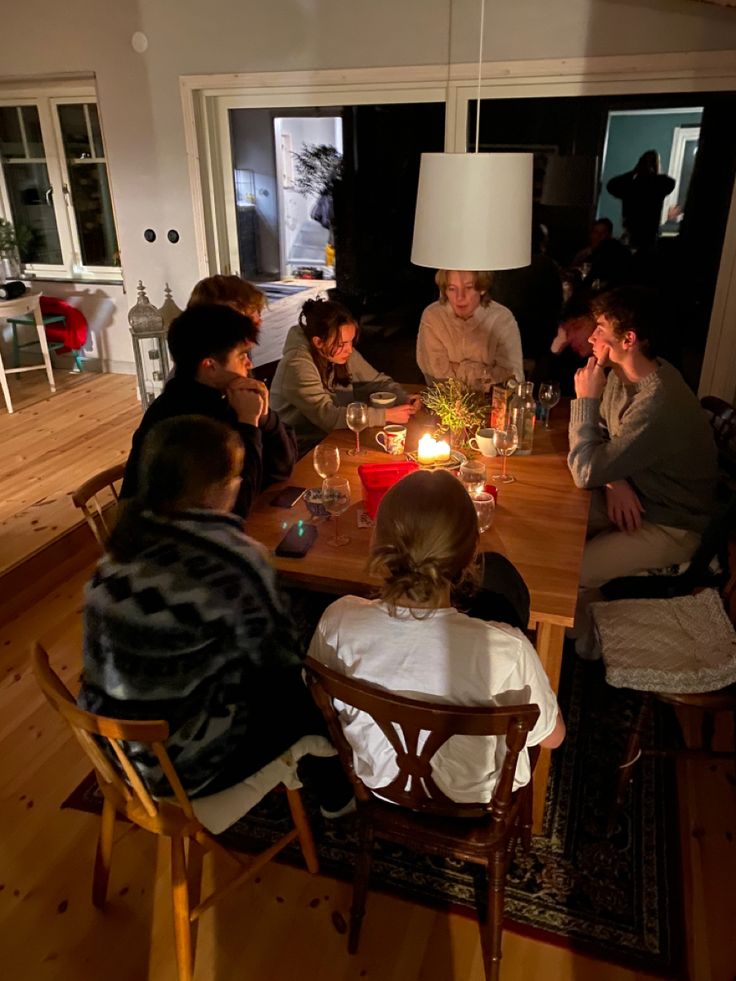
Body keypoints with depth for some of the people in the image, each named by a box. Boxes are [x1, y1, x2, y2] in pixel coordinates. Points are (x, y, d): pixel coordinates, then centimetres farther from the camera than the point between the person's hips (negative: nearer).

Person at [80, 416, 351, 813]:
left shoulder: (126, 537, -8)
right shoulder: (233, 560, -29)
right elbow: (276, 656, -14)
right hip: (185, 764, -6)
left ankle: (297, 768, 43)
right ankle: (336, 795, 41)